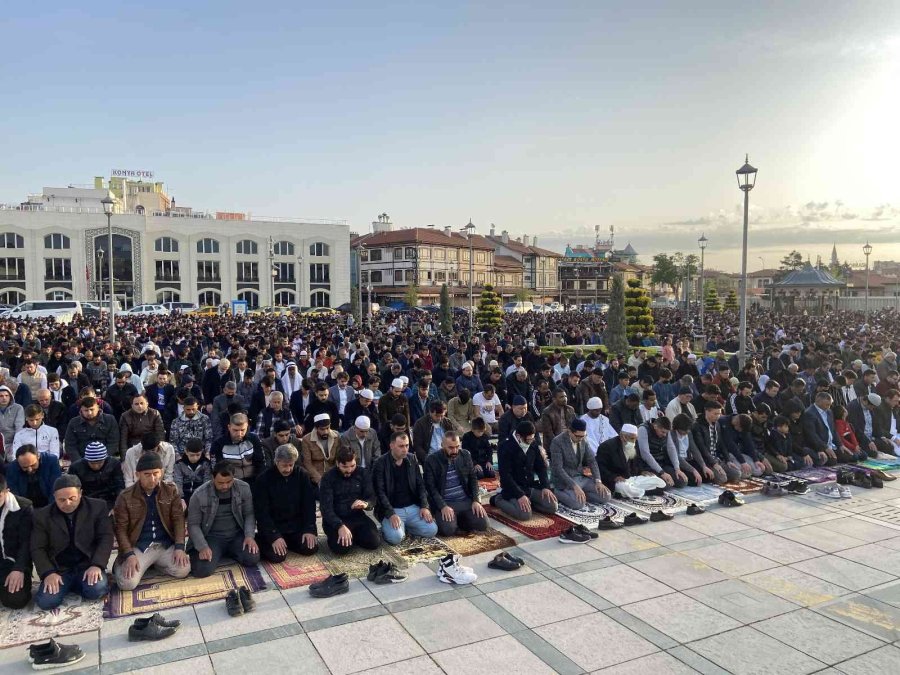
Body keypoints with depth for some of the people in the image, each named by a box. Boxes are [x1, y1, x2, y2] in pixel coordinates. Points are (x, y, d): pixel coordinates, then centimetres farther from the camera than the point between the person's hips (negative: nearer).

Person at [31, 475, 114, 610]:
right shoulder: (42, 515, -1)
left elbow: (106, 538, -5)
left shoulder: (97, 507, -4)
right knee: (45, 602, -23)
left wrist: (97, 565, -20)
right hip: (59, 569, 1)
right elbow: (37, 548, -1)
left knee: (96, 590, -28)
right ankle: (67, 585, 7)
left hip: (88, 564, -1)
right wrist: (48, 573, -16)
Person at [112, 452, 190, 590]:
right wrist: (129, 555, -17)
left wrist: (179, 547, -14)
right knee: (127, 583, -23)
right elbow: (121, 529, -3)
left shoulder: (171, 491, 1)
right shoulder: (125, 497, -5)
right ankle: (122, 564, 13)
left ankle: (155, 563, 10)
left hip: (165, 544, 2)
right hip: (138, 547, -2)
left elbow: (178, 519, -1)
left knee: (183, 570, -21)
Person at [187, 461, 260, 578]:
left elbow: (249, 514, 2)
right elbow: (193, 524, -8)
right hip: (212, 537, -2)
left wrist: (249, 536, -14)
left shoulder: (244, 488, -8)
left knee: (252, 558, -21)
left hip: (237, 534, 2)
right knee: (202, 570, -25)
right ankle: (219, 553, 11)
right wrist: (202, 547, -21)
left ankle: (229, 551, 11)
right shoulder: (199, 495, -15)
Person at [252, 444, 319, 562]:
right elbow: (262, 512, -17)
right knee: (278, 556, -22)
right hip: (273, 527, -4)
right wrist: (274, 536, -24)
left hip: (296, 526, 4)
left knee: (311, 548, -12)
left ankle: (287, 541, 15)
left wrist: (310, 529, -13)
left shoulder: (302, 475, -5)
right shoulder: (264, 479, -15)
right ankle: (261, 541, 9)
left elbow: (309, 504, -2)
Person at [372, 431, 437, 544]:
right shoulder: (380, 464, -10)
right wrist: (391, 514, -25)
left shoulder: (412, 459, 6)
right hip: (392, 509, -5)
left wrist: (424, 506, -5)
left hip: (413, 507, 5)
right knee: (396, 537, -29)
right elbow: (380, 492, -14)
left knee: (432, 530, -13)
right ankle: (386, 528, 6)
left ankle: (405, 526, 12)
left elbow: (420, 485, 9)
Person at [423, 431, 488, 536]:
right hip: (444, 503, -4)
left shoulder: (466, 455, 4)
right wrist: (443, 506, -22)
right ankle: (453, 520, 7)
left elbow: (473, 479, 9)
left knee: (482, 524, -15)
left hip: (466, 500, 4)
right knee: (447, 530, -28)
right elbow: (431, 487, -10)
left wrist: (475, 500, -5)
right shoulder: (431, 460, -8)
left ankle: (459, 520, 12)